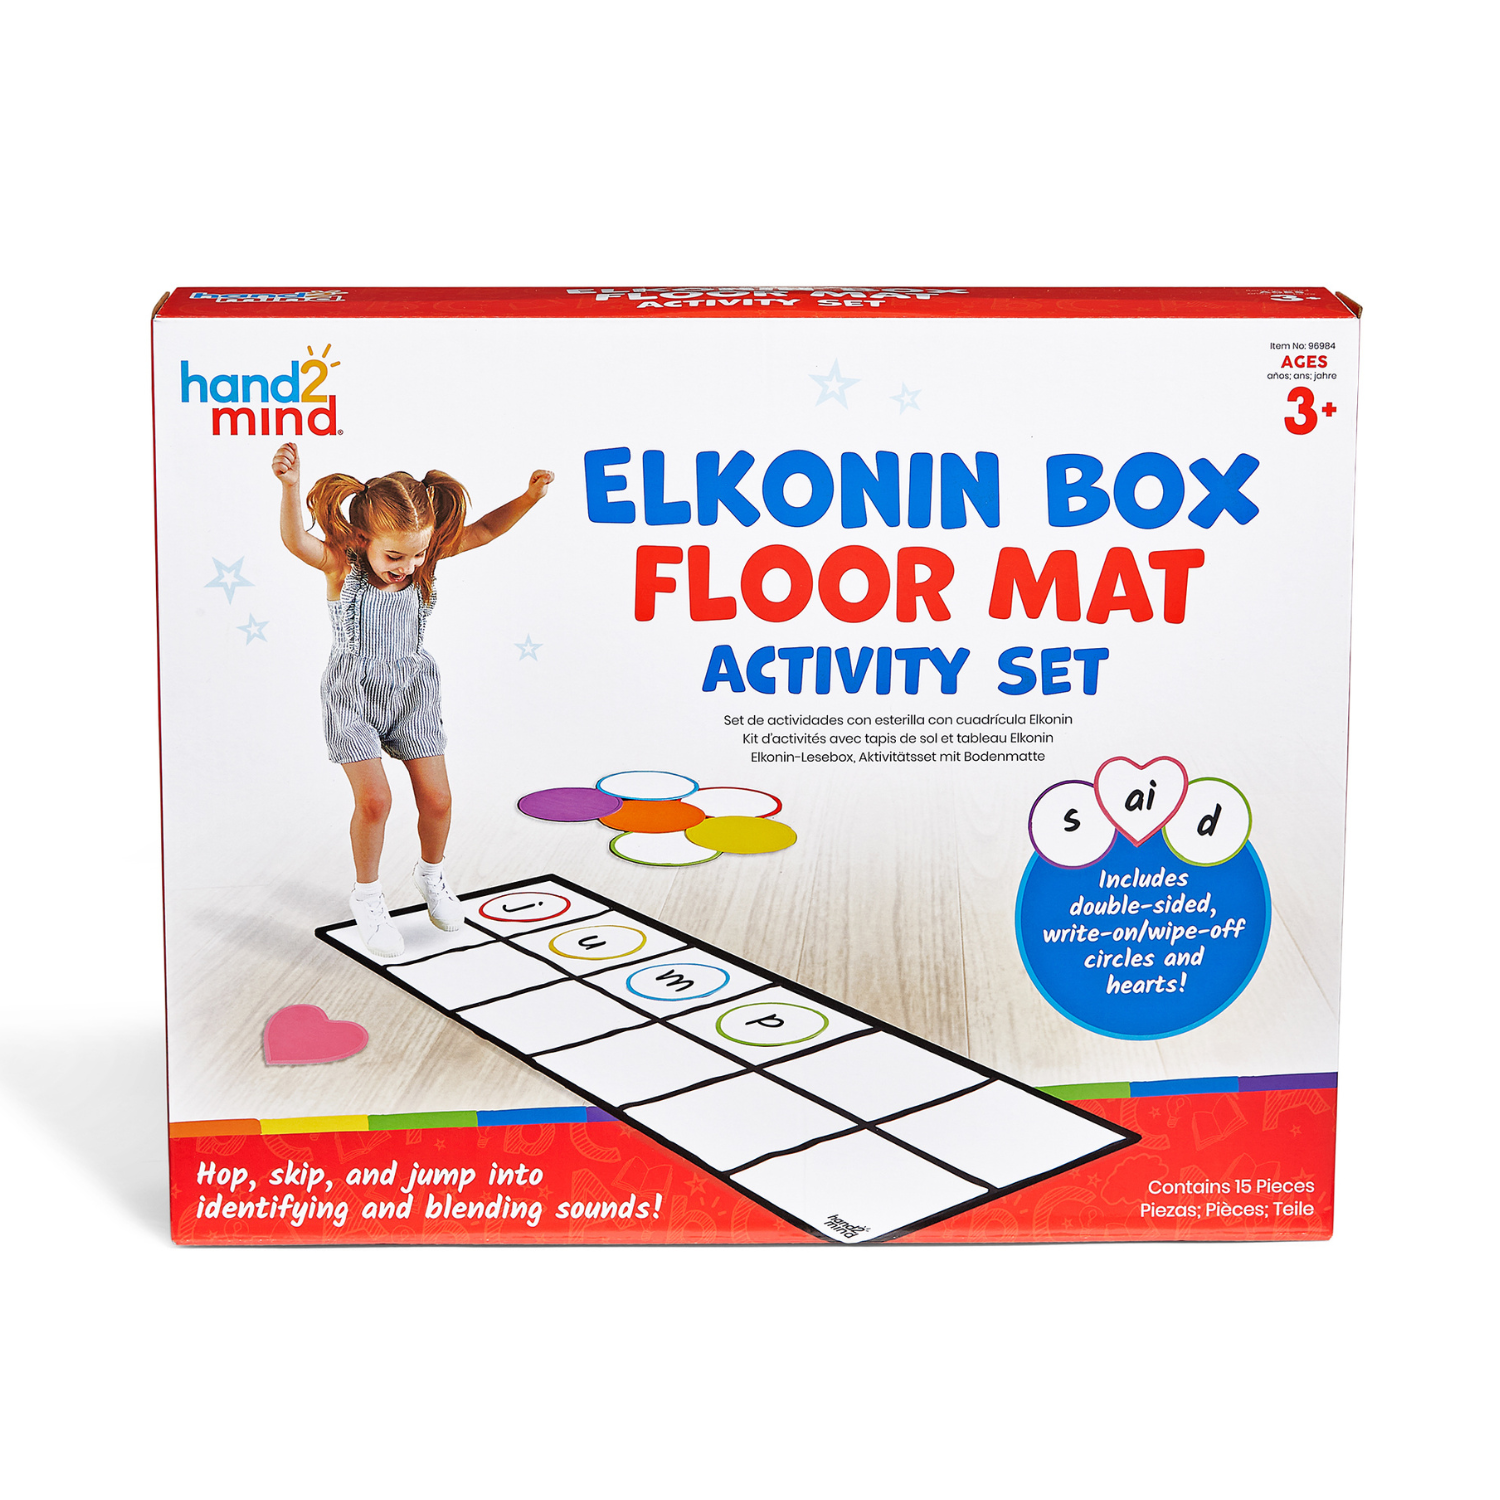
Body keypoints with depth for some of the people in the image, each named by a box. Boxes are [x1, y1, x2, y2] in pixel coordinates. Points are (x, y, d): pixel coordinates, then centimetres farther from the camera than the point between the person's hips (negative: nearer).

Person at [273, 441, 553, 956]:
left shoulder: (425, 554, -6)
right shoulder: (341, 563, -16)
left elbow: (483, 530, -6)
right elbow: (296, 541, -35)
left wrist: (528, 498, -20)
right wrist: (290, 487, -53)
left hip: (412, 690, 4)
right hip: (354, 695, -3)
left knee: (436, 798, 4)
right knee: (373, 798, -12)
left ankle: (431, 874, 34)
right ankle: (367, 896, 13)